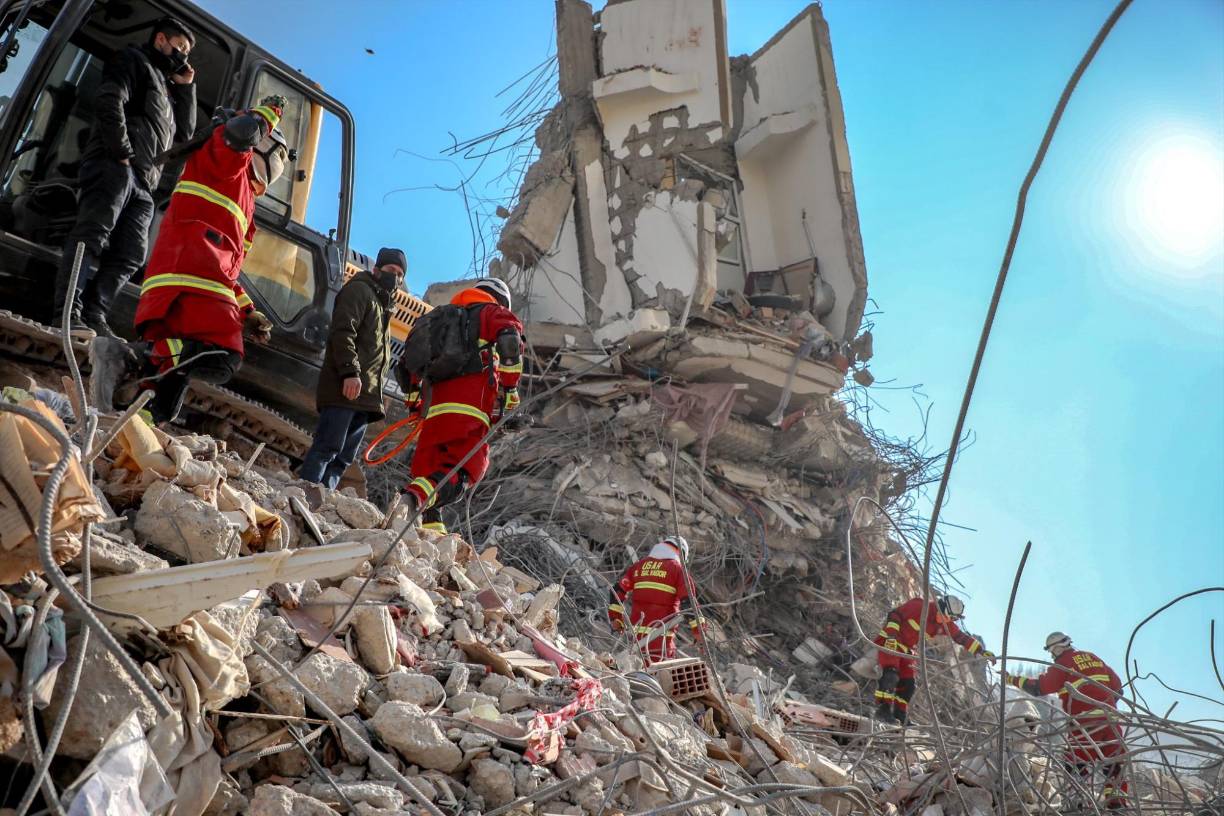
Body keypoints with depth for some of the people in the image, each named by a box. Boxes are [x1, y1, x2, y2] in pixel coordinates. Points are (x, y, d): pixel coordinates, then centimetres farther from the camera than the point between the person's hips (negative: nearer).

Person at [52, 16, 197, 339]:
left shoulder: (165, 86, 36)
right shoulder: (134, 59, 11)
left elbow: (184, 133, 29)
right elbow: (109, 100, -7)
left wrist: (185, 88, 25)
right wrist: (122, 152, -15)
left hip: (143, 182, 9)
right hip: (114, 165, -9)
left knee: (129, 255, -5)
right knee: (92, 235, -20)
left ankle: (94, 317, -10)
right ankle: (67, 313, -29)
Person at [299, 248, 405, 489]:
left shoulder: (384, 306, 31)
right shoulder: (359, 290, 3)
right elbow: (342, 333, -12)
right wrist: (350, 372, -23)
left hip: (365, 395, 9)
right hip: (346, 388, -9)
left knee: (344, 457, 3)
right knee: (328, 448, -16)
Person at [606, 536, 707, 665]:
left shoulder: (638, 565, 14)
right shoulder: (678, 568, -1)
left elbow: (617, 590, 10)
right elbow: (688, 601, -9)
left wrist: (615, 618, 15)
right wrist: (698, 629, -8)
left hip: (638, 631, 5)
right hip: (662, 633, -5)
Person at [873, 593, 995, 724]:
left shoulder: (945, 624, 1)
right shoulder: (919, 606, -20)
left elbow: (962, 638, 5)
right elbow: (894, 615, -22)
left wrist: (982, 651, -2)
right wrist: (891, 634, -32)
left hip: (908, 650, 8)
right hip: (889, 641, -8)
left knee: (909, 684, 0)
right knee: (890, 675, -24)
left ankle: (899, 717, 6)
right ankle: (883, 709, -23)